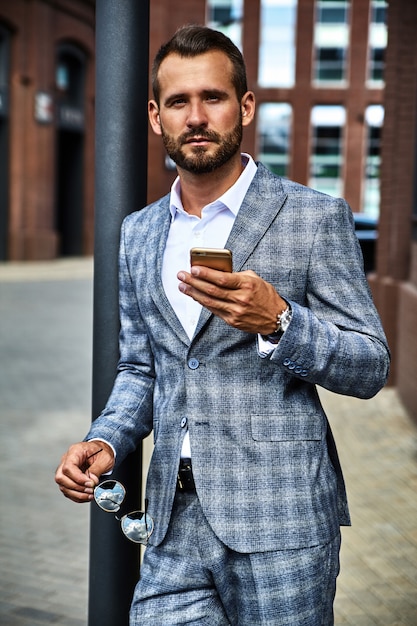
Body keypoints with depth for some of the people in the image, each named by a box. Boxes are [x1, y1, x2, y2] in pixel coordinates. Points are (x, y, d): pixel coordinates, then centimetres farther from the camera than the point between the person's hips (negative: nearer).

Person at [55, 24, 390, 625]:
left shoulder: (316, 217, -4)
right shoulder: (138, 233, 12)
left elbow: (371, 367, -4)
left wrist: (277, 321, -21)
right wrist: (105, 442, 0)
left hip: (279, 523, -4)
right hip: (175, 523, 4)